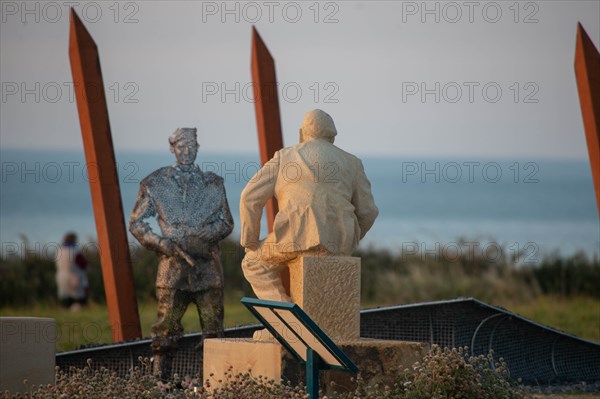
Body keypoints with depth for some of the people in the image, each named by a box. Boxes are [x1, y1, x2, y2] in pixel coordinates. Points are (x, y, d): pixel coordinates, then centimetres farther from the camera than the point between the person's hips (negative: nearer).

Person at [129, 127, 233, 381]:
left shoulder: (213, 184, 12)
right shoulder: (155, 184, 6)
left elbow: (226, 223, 13)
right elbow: (136, 223, 7)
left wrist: (206, 234, -8)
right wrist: (162, 243, -8)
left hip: (208, 266, 2)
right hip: (173, 267, -2)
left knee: (213, 328, 0)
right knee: (166, 330, -3)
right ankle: (159, 381, 2)